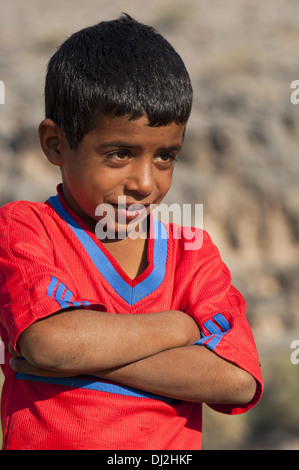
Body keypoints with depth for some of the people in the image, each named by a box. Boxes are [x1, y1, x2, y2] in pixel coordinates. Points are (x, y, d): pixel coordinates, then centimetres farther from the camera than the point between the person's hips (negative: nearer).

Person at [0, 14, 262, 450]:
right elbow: (49, 342, -17)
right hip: (46, 441, -2)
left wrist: (85, 348, -12)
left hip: (171, 445, 2)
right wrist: (181, 326, -7)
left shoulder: (191, 251, 9)